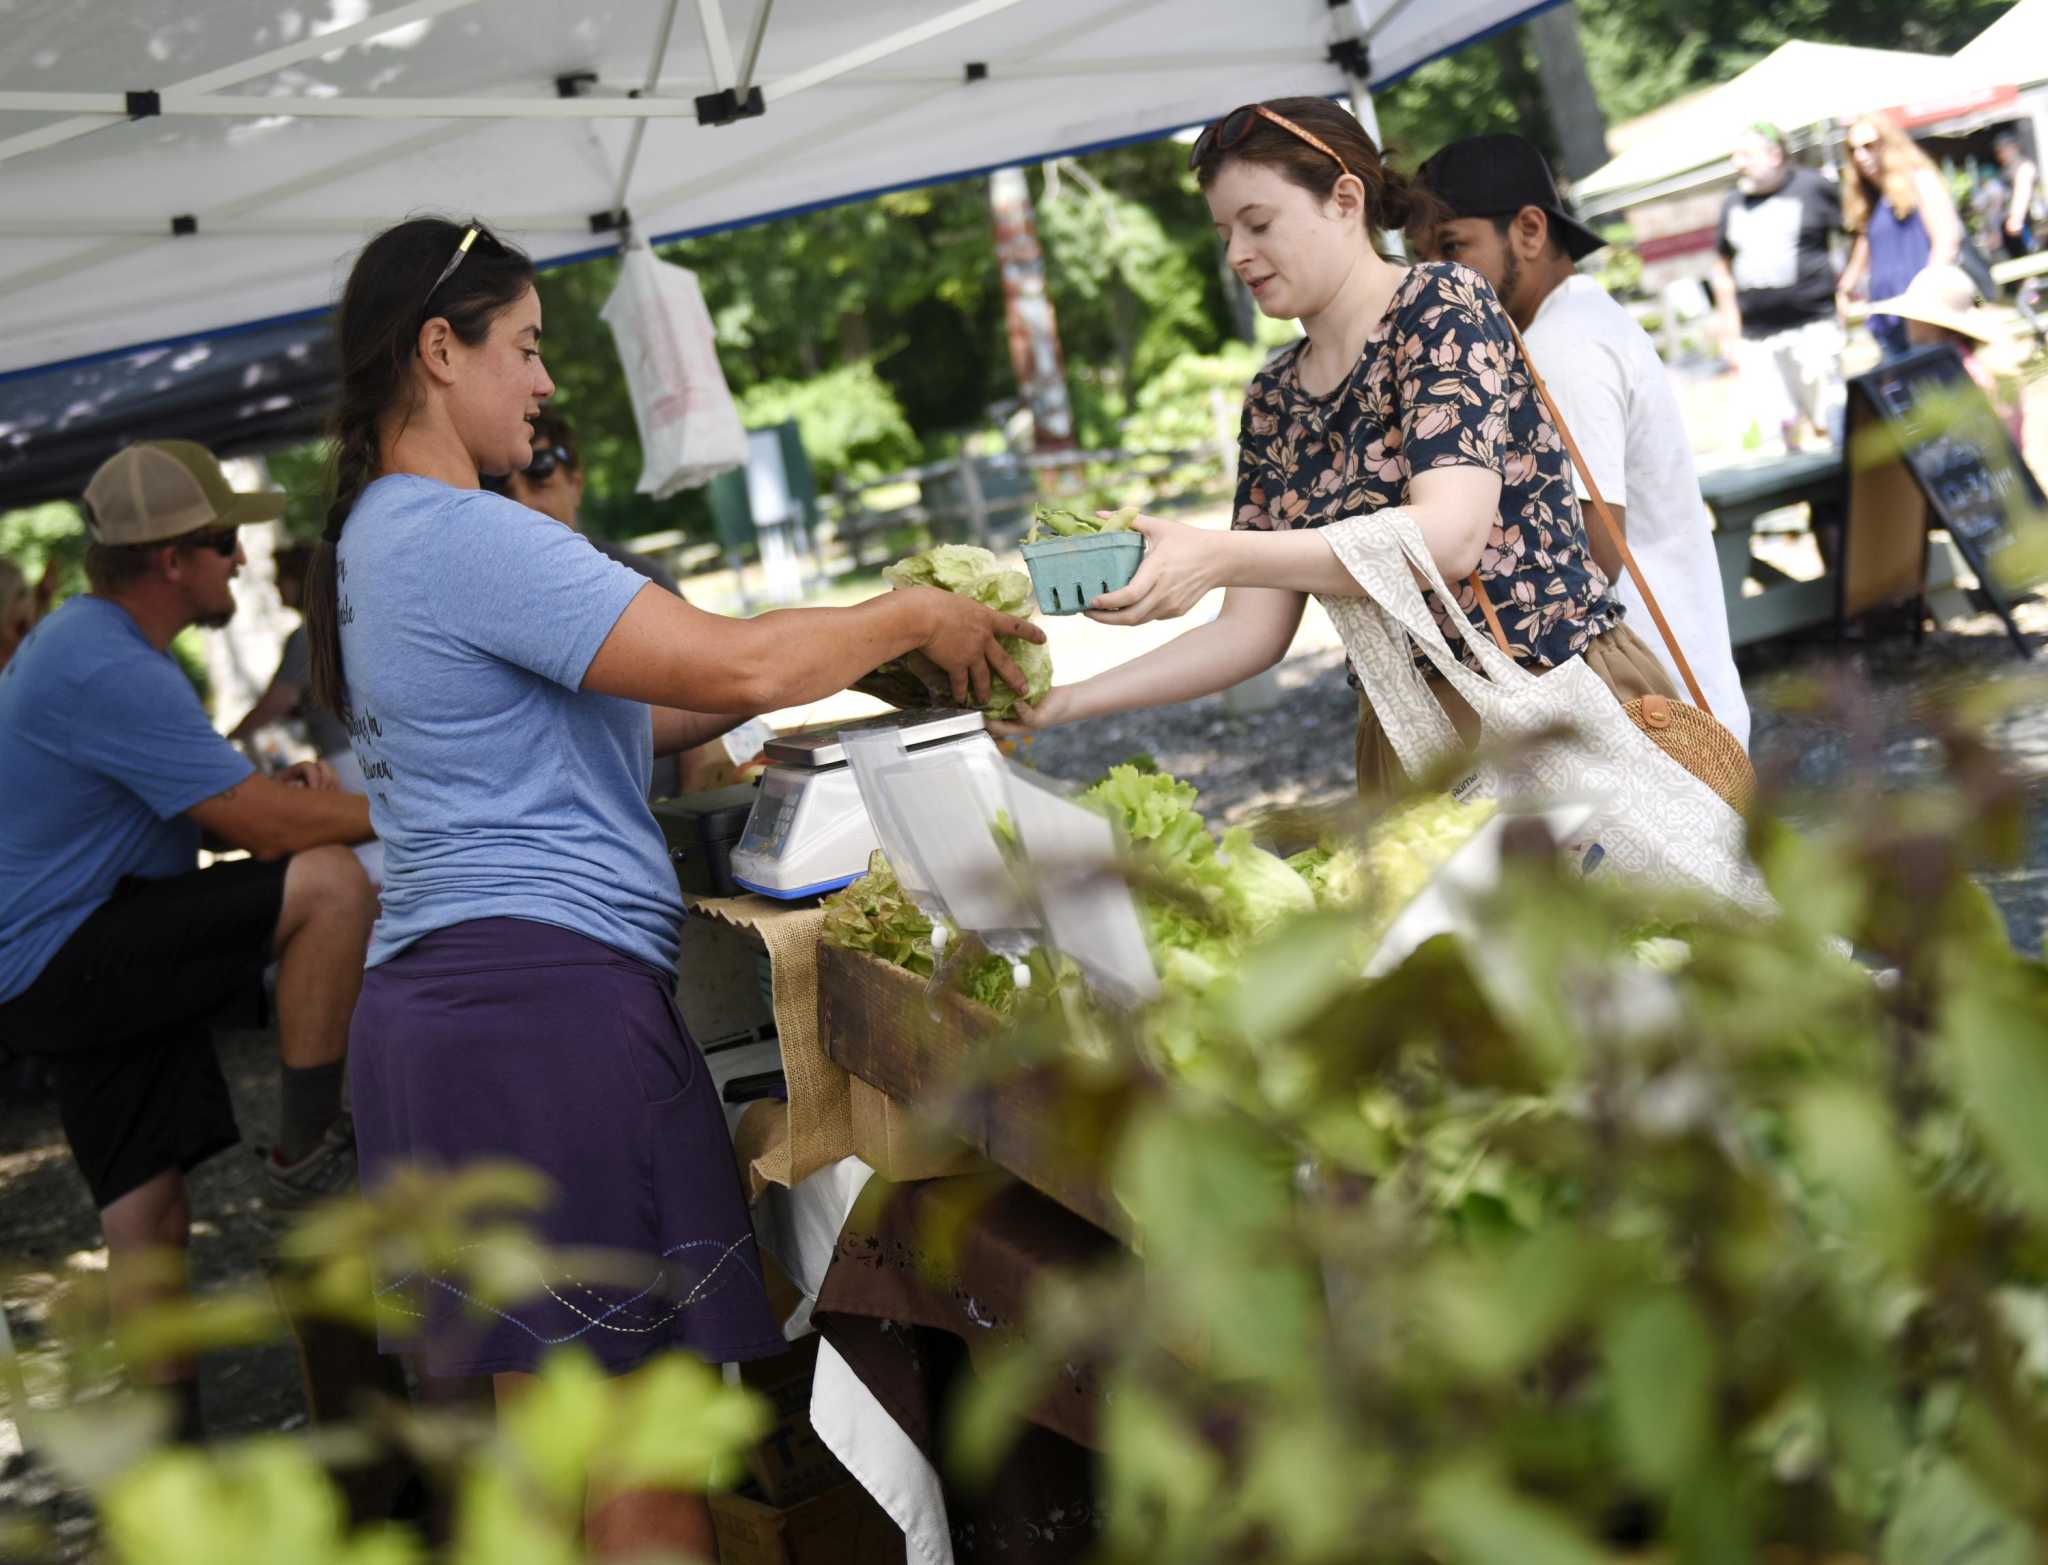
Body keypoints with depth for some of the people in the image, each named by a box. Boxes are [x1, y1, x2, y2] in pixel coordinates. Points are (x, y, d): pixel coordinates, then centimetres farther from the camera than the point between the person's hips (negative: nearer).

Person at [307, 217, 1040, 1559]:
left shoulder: (374, 543, 20)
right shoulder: (457, 535, -13)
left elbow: (603, 724, 22)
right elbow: (732, 666, -18)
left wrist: (826, 653, 17)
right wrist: (910, 618, -1)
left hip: (435, 996, 11)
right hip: (543, 993, -11)